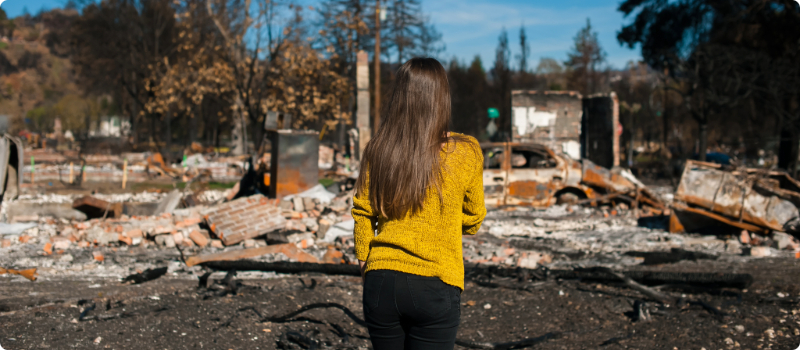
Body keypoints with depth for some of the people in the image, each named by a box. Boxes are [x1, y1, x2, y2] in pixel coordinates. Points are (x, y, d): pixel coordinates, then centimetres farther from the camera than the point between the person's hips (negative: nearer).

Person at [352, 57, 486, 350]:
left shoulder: (377, 151, -1)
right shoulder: (465, 153, -6)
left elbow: (362, 214, 8)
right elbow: (472, 220, 5)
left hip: (381, 281, 3)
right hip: (435, 286, -3)